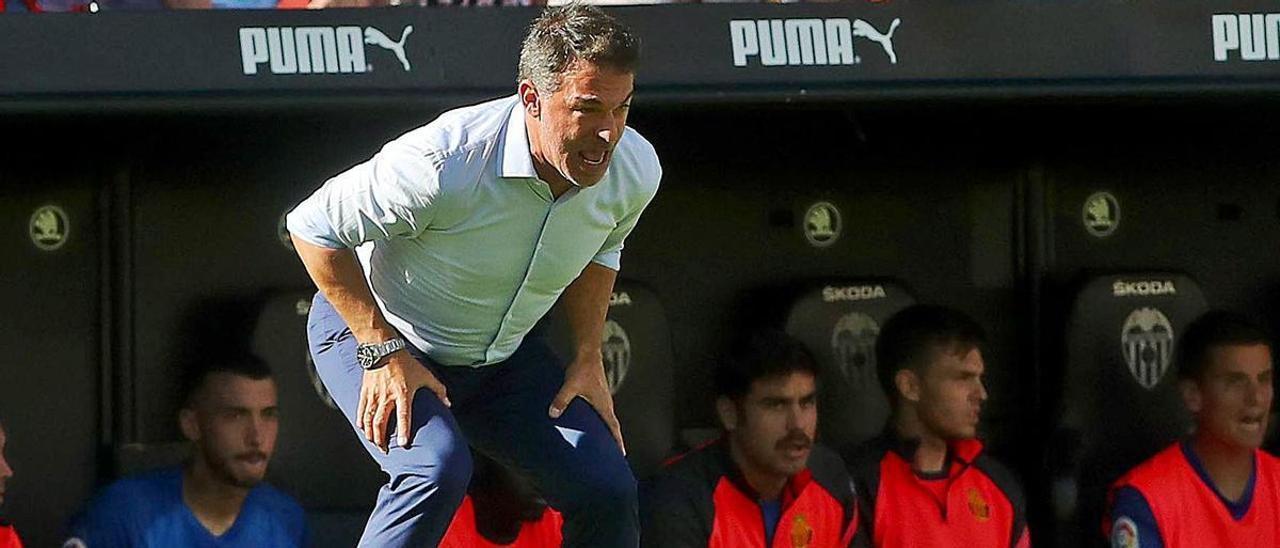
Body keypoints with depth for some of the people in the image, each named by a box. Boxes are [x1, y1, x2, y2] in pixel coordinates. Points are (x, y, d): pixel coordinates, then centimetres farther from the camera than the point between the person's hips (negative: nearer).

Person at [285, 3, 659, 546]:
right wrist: (382, 352, -22)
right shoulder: (447, 164, -36)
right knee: (439, 466, -33)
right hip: (369, 332, -6)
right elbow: (314, 226, -22)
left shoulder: (636, 171, -16)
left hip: (504, 354, 6)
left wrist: (588, 358, 1)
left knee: (607, 489, -7)